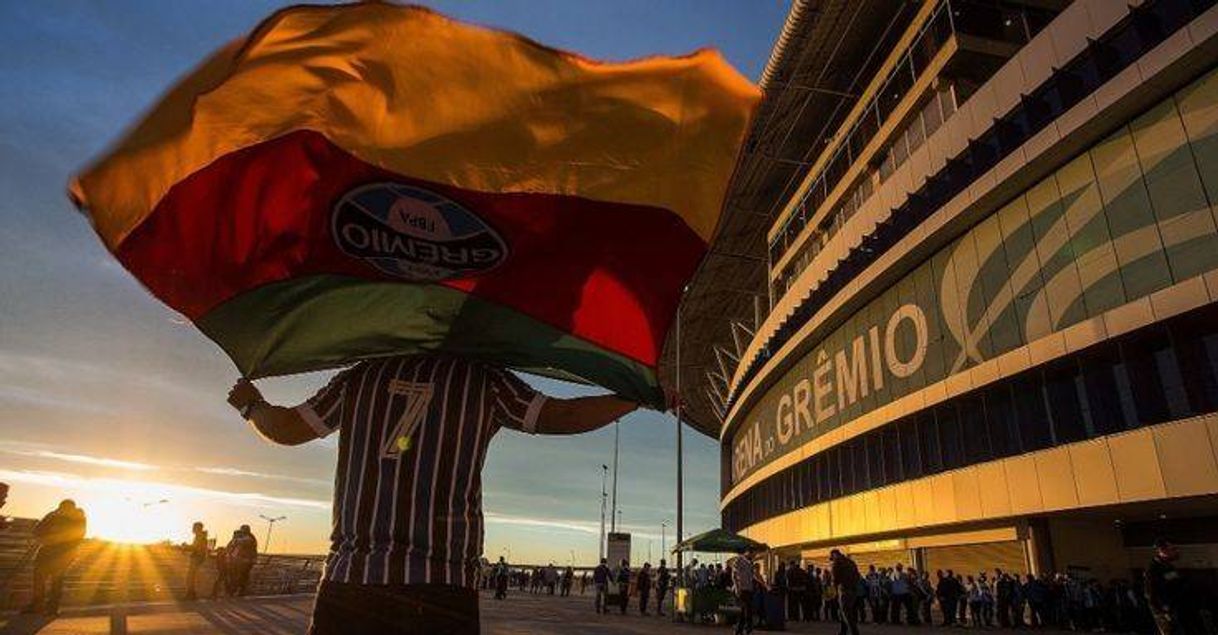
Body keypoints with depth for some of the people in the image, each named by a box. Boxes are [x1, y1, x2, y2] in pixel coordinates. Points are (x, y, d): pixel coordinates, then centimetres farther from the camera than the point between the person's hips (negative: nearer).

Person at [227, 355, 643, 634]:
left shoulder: (361, 376, 11)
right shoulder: (485, 379, 5)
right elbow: (562, 417, 4)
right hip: (442, 589, -2)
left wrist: (252, 406, 40)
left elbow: (286, 428, 18)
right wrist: (637, 397, 16)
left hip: (348, 579, 2)